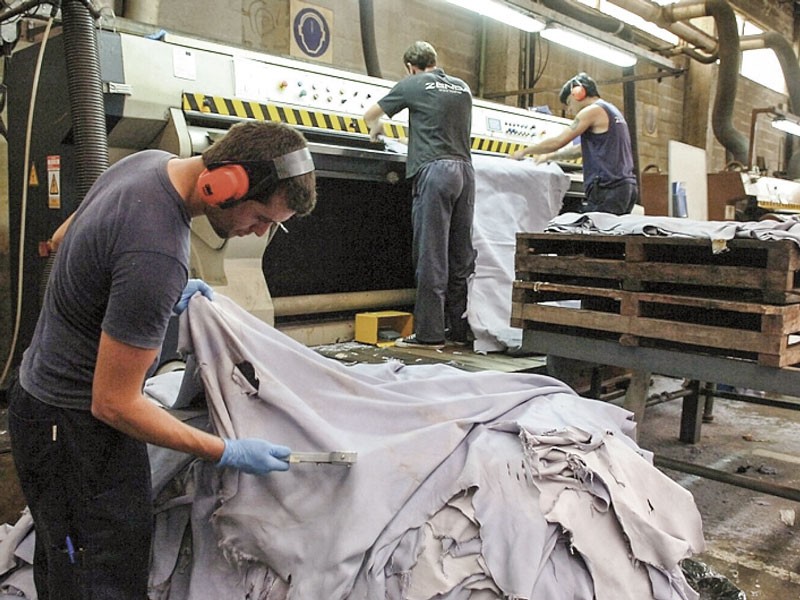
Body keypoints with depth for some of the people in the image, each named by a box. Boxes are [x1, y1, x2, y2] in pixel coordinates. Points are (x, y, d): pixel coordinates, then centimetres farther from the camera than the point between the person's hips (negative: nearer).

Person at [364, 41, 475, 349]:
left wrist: (375, 130, 36)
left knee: (431, 254, -6)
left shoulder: (412, 85, 5)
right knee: (461, 254, 8)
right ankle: (460, 328, 13)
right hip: (464, 169, 6)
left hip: (433, 169, -6)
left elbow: (371, 114, 14)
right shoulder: (463, 87, 19)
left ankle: (429, 332, -5)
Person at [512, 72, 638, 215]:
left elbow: (558, 141, -6)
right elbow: (582, 149, 29)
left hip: (608, 189, -9)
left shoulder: (593, 110, -4)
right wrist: (549, 156, 31)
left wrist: (524, 151, 6)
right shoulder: (611, 111, 25)